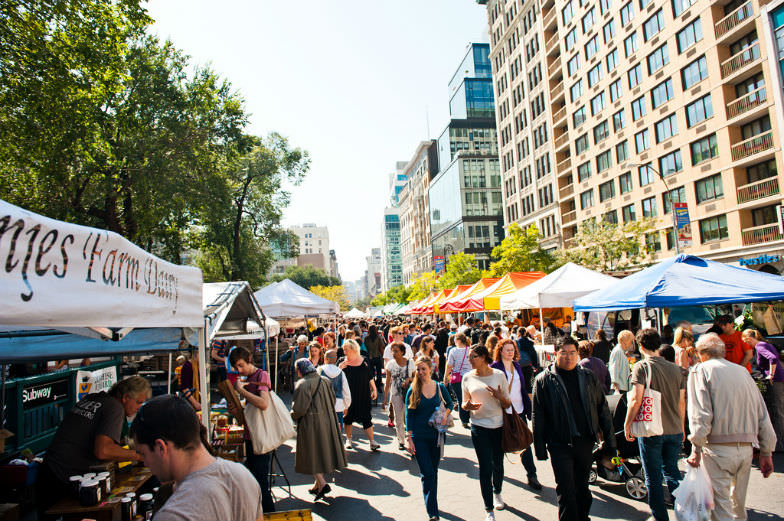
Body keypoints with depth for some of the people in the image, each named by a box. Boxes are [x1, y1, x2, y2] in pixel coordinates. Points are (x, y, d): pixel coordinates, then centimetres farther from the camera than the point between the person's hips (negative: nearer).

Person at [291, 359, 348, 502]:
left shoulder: (302, 385, -15)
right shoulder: (325, 381, 6)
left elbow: (300, 409, -18)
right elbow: (333, 402, 12)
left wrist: (291, 415, 2)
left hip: (310, 424, -7)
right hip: (327, 422, 7)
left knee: (312, 454, 2)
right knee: (323, 451, 15)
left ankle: (322, 484, -6)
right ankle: (318, 484, 24)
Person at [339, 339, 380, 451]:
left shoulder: (364, 361, -2)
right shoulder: (342, 362, -3)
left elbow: (370, 378, 7)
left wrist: (374, 390, 7)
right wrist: (340, 368, -24)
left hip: (363, 395, -1)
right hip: (348, 395, 1)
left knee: (366, 418, 0)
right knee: (348, 417, 11)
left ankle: (372, 441, 6)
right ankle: (349, 439, 30)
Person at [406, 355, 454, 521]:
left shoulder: (440, 387, -1)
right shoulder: (412, 391, -6)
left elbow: (450, 404, 14)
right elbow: (409, 416, -4)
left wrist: (445, 414, -7)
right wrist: (409, 438, -7)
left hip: (436, 435, 2)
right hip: (419, 437, -2)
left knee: (434, 472, 15)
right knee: (427, 473, -6)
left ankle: (432, 504, 34)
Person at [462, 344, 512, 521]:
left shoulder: (499, 375, -4)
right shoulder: (467, 377, -1)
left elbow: (507, 405, 2)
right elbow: (464, 403, 9)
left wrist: (500, 397, -19)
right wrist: (468, 406, -13)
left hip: (499, 426, 1)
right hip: (479, 427, 0)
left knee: (498, 464, 15)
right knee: (485, 467, -1)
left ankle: (497, 493, 44)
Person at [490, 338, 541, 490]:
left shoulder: (517, 366, 11)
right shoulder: (494, 367, -7)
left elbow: (523, 389, 15)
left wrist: (528, 408, 12)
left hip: (519, 410, 4)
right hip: (501, 411, -4)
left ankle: (532, 475, 9)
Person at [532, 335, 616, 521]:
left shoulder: (588, 377, 6)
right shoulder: (544, 380, -4)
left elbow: (603, 409, 10)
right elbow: (538, 416, -2)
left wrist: (610, 441, 7)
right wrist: (540, 447, -4)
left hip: (586, 442, 3)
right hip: (560, 445, -3)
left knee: (582, 487, 17)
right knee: (566, 491, -1)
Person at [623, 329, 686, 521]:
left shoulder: (641, 367, -11)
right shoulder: (675, 368, 4)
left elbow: (636, 400, -18)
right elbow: (681, 402, 10)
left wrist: (627, 423, -6)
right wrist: (681, 427, 22)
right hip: (674, 430, 5)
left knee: (653, 478, 7)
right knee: (671, 470, 21)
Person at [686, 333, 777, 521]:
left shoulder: (701, 371, -3)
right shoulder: (743, 371, 13)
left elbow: (700, 414, -13)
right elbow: (762, 414, 12)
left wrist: (696, 448, -12)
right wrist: (766, 452, 17)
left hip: (718, 449, -6)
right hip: (746, 448, 6)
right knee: (739, 504, 21)